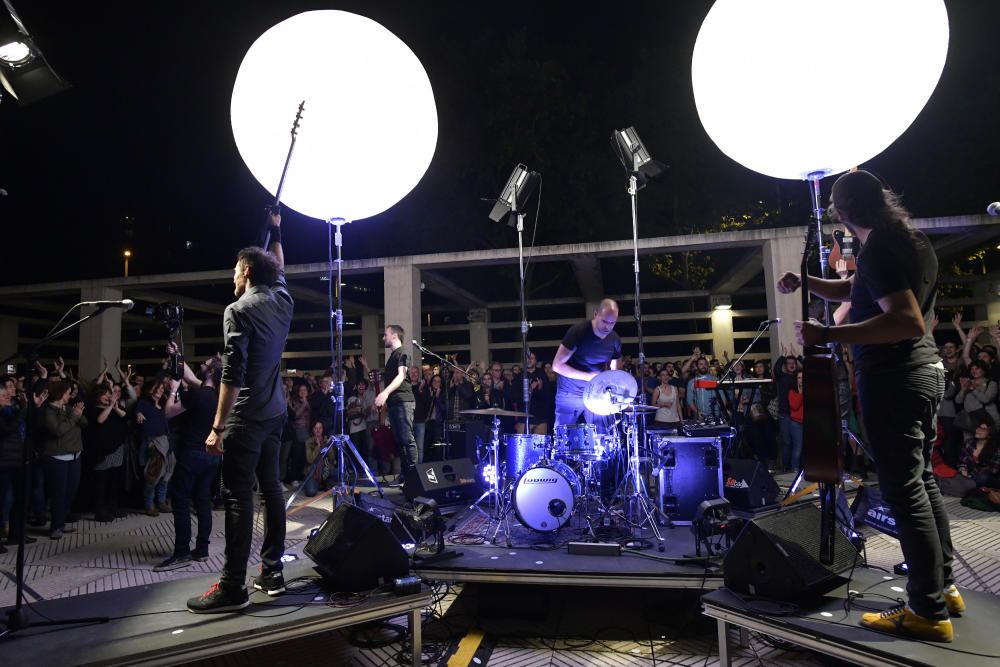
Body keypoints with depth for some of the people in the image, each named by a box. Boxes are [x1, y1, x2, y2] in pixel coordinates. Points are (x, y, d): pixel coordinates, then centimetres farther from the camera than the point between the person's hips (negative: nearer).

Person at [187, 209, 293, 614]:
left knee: (238, 495, -4)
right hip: (276, 413, 8)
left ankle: (233, 587, 0)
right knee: (271, 488, 12)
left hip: (246, 417, -7)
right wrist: (276, 232, 44)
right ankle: (272, 572, 18)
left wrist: (218, 427, -16)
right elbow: (278, 271, 32)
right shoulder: (282, 301, 7)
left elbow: (232, 374, -18)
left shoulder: (238, 311, -12)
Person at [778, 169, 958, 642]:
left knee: (903, 490, -3)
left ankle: (929, 611, 5)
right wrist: (806, 283, 8)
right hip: (925, 370, 10)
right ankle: (944, 587, 29)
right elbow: (851, 290, 23)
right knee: (921, 479, 18)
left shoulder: (879, 248, -18)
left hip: (893, 378, -10)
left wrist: (828, 335, -31)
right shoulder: (911, 240, 13)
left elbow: (908, 321, -28)